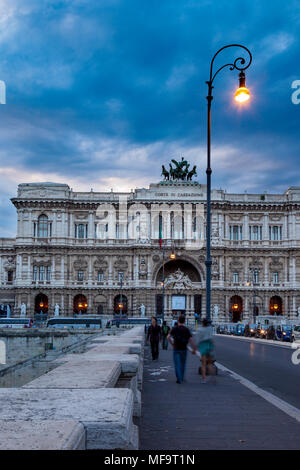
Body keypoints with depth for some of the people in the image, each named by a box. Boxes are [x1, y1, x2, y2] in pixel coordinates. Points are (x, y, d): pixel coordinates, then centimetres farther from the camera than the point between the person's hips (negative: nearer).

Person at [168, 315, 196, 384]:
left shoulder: (174, 328, -5)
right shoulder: (186, 329, -2)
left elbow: (168, 337, -14)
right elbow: (191, 340, -9)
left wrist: (172, 344, 1)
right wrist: (194, 349, -2)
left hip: (176, 349, -2)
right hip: (184, 349, 2)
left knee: (177, 364, 3)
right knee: (183, 364, 18)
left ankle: (179, 379, -6)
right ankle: (182, 378, 28)